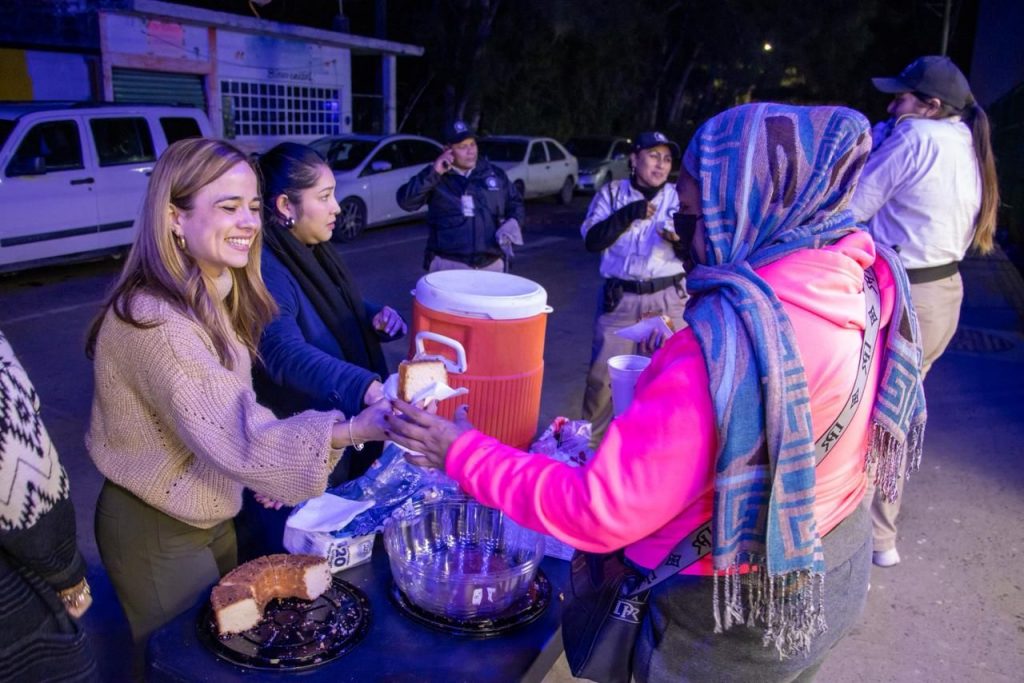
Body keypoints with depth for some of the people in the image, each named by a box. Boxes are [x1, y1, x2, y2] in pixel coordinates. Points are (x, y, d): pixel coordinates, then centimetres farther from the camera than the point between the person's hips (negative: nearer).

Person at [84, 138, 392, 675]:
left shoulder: (212, 296, -1)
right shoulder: (155, 321, -29)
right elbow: (233, 440, -33)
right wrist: (352, 430, -41)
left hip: (211, 514, 8)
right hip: (157, 534, -8)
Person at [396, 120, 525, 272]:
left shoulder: (494, 174, 9)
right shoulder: (435, 177, 1)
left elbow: (515, 203, 19)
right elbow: (406, 201, -9)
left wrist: (513, 222, -3)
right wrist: (432, 173, -17)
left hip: (491, 263, 3)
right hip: (449, 264, -3)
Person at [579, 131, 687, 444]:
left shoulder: (678, 198, 4)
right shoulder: (611, 193, 4)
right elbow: (592, 240, -8)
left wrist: (681, 242, -18)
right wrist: (627, 214, -18)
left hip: (668, 298, 1)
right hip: (619, 298, 0)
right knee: (603, 374, 3)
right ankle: (590, 441, 21)